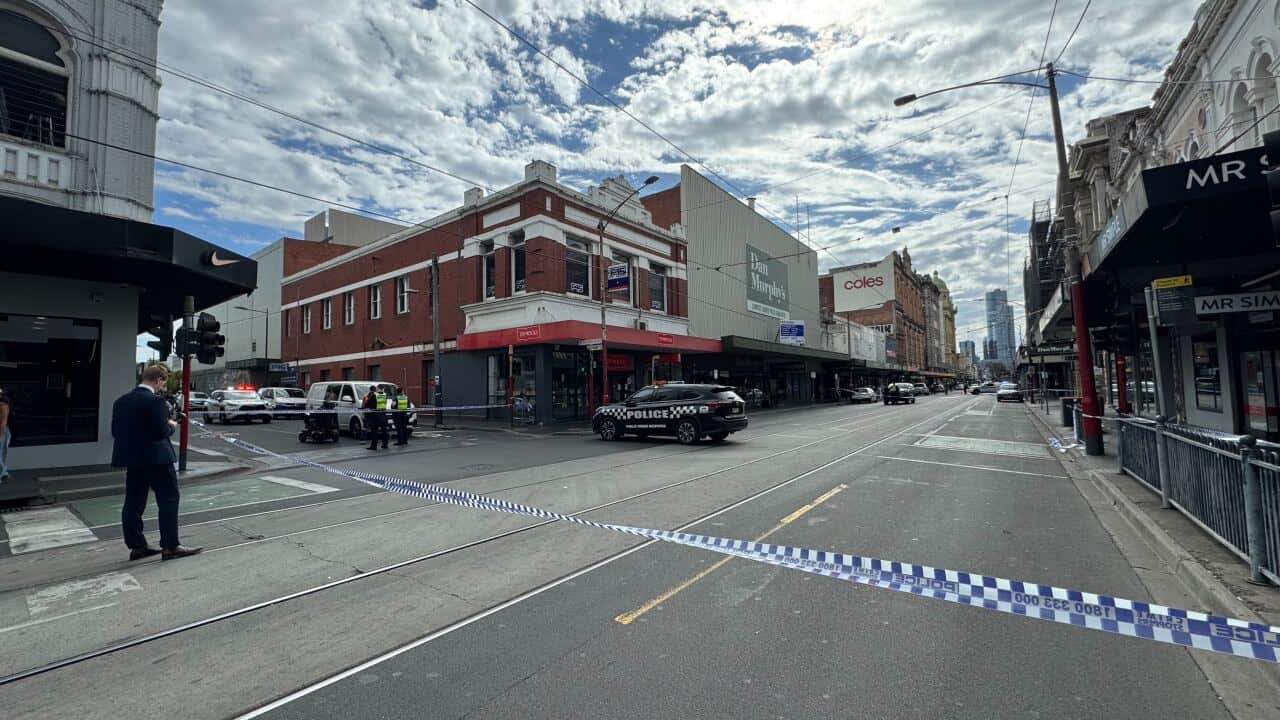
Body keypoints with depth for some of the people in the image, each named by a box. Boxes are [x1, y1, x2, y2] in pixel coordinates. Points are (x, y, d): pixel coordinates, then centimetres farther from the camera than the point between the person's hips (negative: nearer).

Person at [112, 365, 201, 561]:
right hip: (156, 458, -8)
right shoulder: (155, 400, -16)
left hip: (131, 459, 8)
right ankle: (170, 546, 1)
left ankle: (137, 546, 18)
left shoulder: (121, 401, 8)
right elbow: (161, 431, -20)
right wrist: (171, 426, 0)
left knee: (133, 503, 12)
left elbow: (115, 431, 11)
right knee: (168, 500, -1)